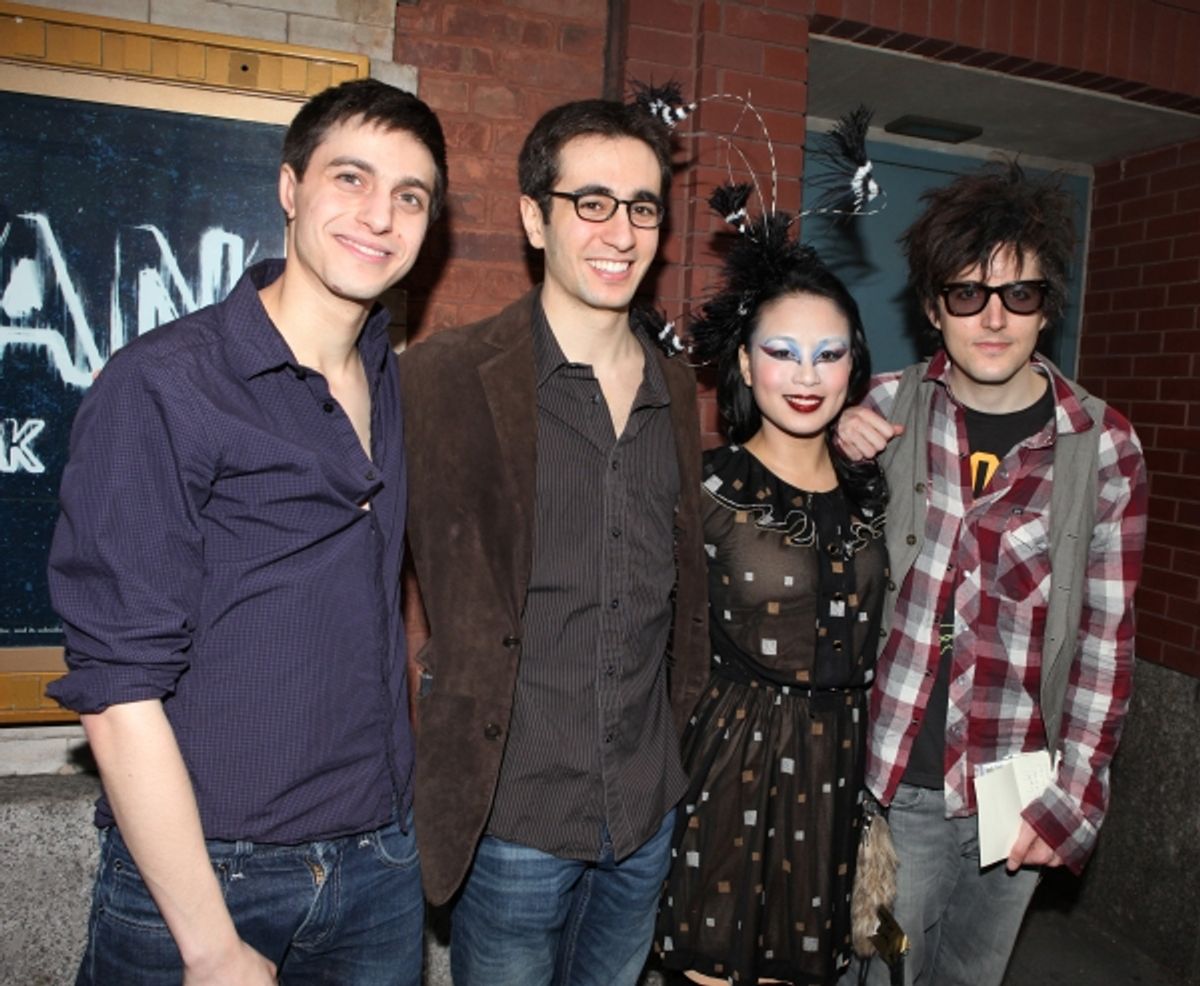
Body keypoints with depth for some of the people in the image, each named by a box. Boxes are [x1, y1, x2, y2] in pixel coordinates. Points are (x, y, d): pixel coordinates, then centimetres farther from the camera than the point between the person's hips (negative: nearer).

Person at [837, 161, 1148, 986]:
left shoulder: (1105, 446, -6)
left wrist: (1072, 801, -3)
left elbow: (1106, 640, -2)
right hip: (888, 777, 0)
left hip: (1013, 793, 1)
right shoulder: (886, 408, -4)